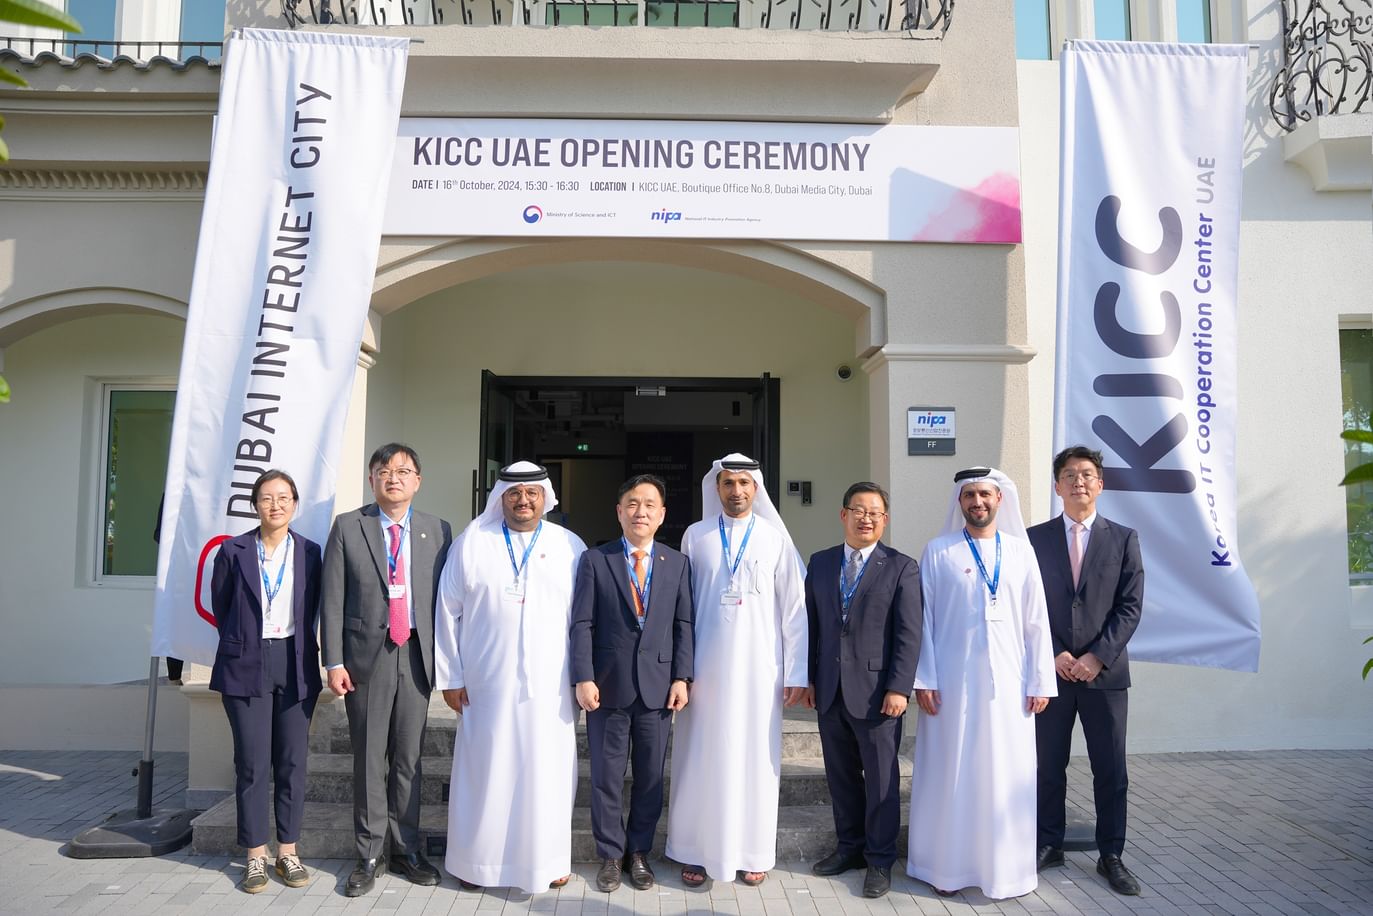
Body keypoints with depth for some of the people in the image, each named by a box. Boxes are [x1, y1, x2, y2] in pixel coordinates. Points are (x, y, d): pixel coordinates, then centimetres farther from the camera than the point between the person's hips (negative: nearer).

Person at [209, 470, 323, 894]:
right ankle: (256, 857, 13)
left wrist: (298, 649, 11)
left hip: (296, 665, 1)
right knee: (252, 762, 1)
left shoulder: (309, 552, 4)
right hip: (247, 666, -1)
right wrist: (242, 644, 13)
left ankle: (288, 852, 17)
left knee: (293, 761, 6)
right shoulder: (233, 551, 0)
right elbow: (220, 606, 11)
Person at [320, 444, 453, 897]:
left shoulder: (438, 531, 4)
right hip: (366, 656, -1)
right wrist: (334, 661, -6)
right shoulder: (347, 527, 1)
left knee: (408, 759, 10)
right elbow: (332, 599, -1)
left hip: (416, 655, 1)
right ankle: (369, 855, 21)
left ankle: (405, 851, 24)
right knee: (369, 759, 6)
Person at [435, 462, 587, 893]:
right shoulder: (472, 540, 2)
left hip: (550, 687, 0)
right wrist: (451, 677, 1)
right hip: (486, 684, 0)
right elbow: (448, 611, 3)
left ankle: (547, 859, 22)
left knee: (548, 774, 6)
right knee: (484, 772, 7)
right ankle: (477, 860, 25)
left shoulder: (570, 546, 3)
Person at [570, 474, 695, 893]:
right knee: (606, 777, 8)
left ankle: (639, 852, 27)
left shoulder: (678, 564, 6)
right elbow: (582, 624, -3)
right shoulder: (595, 560, 0)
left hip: (658, 685, 2)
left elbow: (683, 625, 4)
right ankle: (610, 855, 24)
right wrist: (583, 678, -10)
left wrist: (681, 678, -3)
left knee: (650, 778, 10)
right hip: (608, 685, -1)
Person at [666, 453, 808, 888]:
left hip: (759, 667, 0)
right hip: (706, 666, 1)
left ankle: (752, 852, 21)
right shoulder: (695, 536, 3)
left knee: (755, 758, 7)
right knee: (703, 758, 6)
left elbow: (793, 607, 1)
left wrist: (796, 672, -2)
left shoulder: (775, 539, 1)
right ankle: (697, 851, 19)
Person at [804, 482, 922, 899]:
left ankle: (880, 860, 21)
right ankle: (849, 847, 30)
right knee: (840, 775, 14)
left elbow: (909, 634, -7)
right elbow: (811, 624, 10)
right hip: (830, 691, 4)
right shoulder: (820, 563, 9)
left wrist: (899, 688, -14)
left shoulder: (901, 567, -2)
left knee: (881, 778, 6)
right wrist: (807, 678, 7)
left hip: (876, 691, -4)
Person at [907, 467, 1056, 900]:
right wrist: (923, 680, -5)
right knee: (950, 774, 5)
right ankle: (948, 866, 18)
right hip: (952, 681, -1)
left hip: (1007, 683, 2)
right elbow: (923, 619, 0)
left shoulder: (1021, 551, 6)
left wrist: (1039, 682, 2)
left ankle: (1006, 867, 21)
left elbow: (1036, 621, 6)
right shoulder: (938, 552, 1)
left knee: (1007, 776, 6)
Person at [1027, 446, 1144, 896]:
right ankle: (1049, 846, 22)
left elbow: (1130, 606, -1)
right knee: (1049, 766, 8)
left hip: (1105, 671, 0)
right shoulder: (1035, 538, 3)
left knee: (1111, 771, 6)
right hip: (1051, 669, 0)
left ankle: (1110, 856, 19)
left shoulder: (1123, 538, 4)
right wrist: (1054, 655, -8)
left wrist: (1096, 657, -10)